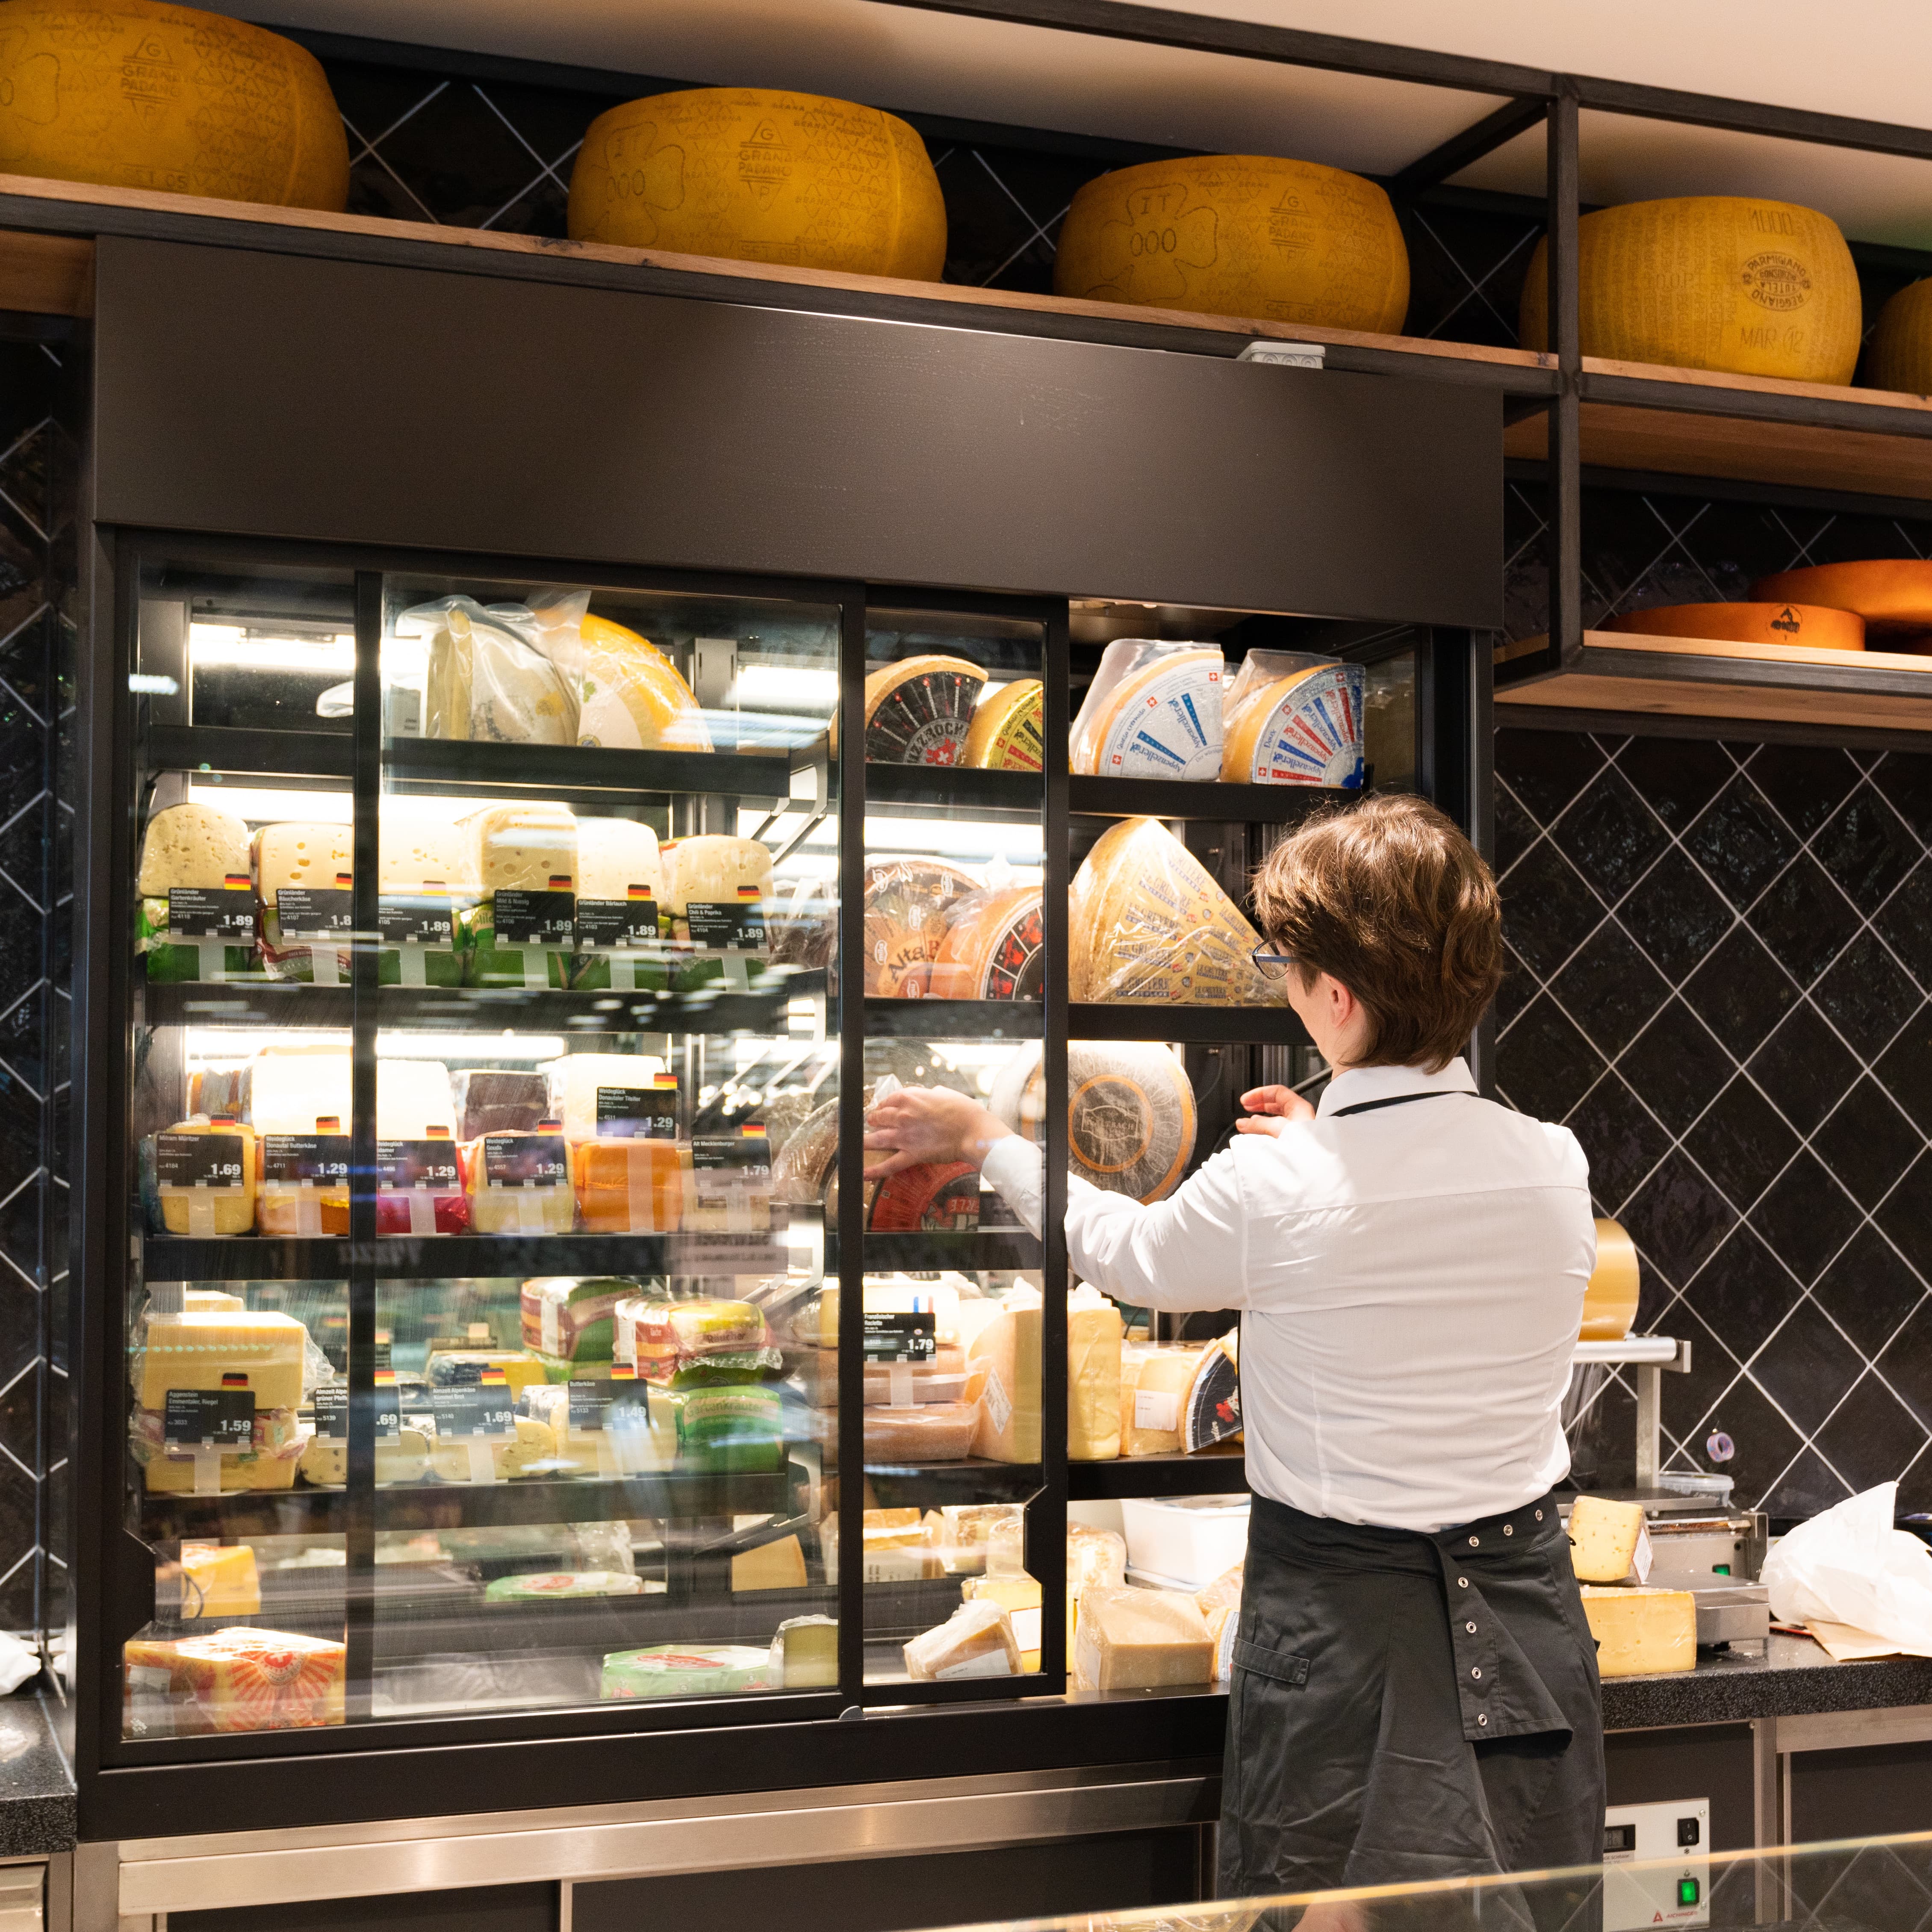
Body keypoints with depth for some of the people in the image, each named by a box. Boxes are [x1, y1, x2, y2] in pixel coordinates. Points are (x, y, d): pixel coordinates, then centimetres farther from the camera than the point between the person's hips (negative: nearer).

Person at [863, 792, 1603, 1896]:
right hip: (1528, 1620, 4)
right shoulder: (1556, 1165, -7)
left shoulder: (1272, 1190, -17)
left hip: (1345, 1623, -4)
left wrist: (984, 1141, 18)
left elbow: (1124, 1252, 4)